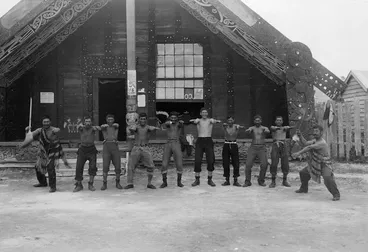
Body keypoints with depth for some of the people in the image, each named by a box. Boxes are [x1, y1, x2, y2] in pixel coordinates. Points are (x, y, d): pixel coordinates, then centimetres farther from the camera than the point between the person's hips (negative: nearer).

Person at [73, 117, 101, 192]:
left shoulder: (93, 128, 2)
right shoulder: (82, 129, 3)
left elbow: (99, 128, -21)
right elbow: (78, 128, -23)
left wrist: (96, 127, -45)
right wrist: (80, 126, -47)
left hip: (91, 149, 0)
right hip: (82, 149, 1)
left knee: (93, 167, -10)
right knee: (79, 167, -3)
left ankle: (90, 184, 2)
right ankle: (79, 185, 9)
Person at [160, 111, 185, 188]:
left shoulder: (179, 124, 7)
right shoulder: (168, 124, 7)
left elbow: (180, 124, -18)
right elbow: (166, 123, -19)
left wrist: (181, 122, -40)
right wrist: (169, 122, -41)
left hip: (177, 145, 0)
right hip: (168, 145, 1)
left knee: (179, 164, -8)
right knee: (164, 164, -6)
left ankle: (179, 181, 11)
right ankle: (164, 182, 9)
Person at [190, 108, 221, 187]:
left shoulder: (210, 120, 11)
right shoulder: (198, 120, 11)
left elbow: (214, 121, -12)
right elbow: (195, 121, -12)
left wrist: (216, 121, -34)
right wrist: (193, 121, -33)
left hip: (209, 141, 0)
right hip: (200, 141, 0)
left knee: (211, 161, -5)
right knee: (197, 161, -6)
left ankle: (210, 180, 8)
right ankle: (197, 180, 5)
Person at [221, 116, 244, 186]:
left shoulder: (236, 126, -3)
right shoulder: (225, 126, 0)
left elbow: (242, 127, -26)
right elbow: (224, 125, -25)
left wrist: (239, 127, -50)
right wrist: (225, 125, -50)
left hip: (234, 145, -1)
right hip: (226, 145, 1)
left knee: (236, 163, -2)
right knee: (225, 164, 2)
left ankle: (235, 181, 7)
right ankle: (227, 180, 12)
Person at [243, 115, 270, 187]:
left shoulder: (264, 128, 7)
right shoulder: (252, 128, 9)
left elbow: (268, 131, -17)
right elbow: (247, 130, -16)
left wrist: (265, 131, -42)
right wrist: (248, 130, -41)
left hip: (262, 148, 0)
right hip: (253, 148, 0)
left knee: (264, 164, -15)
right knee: (248, 164, -11)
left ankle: (261, 181, 3)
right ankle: (247, 181, 0)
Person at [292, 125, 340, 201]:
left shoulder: (322, 143, -27)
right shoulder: (315, 140, 3)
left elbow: (309, 147, -34)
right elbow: (305, 143, 2)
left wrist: (298, 153, -40)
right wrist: (300, 135, -12)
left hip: (325, 165, -9)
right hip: (316, 164, 9)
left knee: (327, 178, -32)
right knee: (303, 173, 14)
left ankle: (336, 195, -17)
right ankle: (304, 189, 35)